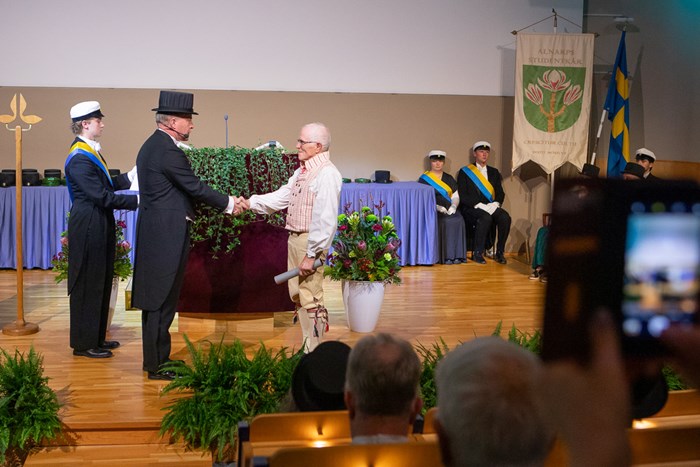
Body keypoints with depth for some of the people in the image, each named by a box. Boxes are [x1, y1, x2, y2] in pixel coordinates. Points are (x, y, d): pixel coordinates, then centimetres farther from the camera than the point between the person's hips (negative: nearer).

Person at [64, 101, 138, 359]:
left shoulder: (90, 151, 10)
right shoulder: (79, 158, -20)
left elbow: (106, 185, 12)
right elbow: (101, 196, -24)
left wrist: (131, 175, 3)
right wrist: (137, 200, -21)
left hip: (100, 226, 10)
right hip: (89, 228, -10)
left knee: (101, 283, 17)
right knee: (88, 286, 0)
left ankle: (96, 338, 28)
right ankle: (84, 344, 12)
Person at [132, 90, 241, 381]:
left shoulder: (151, 145, 14)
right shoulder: (169, 150, -18)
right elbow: (195, 187, -14)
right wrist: (228, 203, -1)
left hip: (152, 231, 10)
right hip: (167, 234, -10)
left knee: (155, 297, 16)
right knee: (163, 299, -4)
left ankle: (154, 358, 25)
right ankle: (157, 365, 3)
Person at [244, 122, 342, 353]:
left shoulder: (327, 174, -17)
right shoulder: (302, 171, 15)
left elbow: (325, 219, -21)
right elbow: (281, 197, 17)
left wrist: (311, 254, -22)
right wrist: (250, 203, 6)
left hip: (310, 241, -10)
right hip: (295, 238, 10)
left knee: (310, 298, -5)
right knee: (297, 294, 17)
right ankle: (307, 347, 28)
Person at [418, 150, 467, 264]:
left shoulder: (449, 179, 20)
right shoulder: (424, 179, 7)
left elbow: (456, 196, 15)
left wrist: (453, 206, -7)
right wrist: (437, 207, -17)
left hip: (449, 211, 4)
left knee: (459, 220, -27)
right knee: (445, 222, -32)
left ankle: (457, 255, -24)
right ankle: (446, 256, -27)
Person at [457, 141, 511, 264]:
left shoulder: (494, 172, 19)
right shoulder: (465, 172, 4)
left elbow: (500, 193, 12)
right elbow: (463, 196, -6)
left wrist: (495, 204, -10)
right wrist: (480, 205, -18)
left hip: (491, 207, 4)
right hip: (471, 208, -4)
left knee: (505, 217, -26)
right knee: (486, 218, -36)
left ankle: (500, 253, -16)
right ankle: (478, 253, -25)